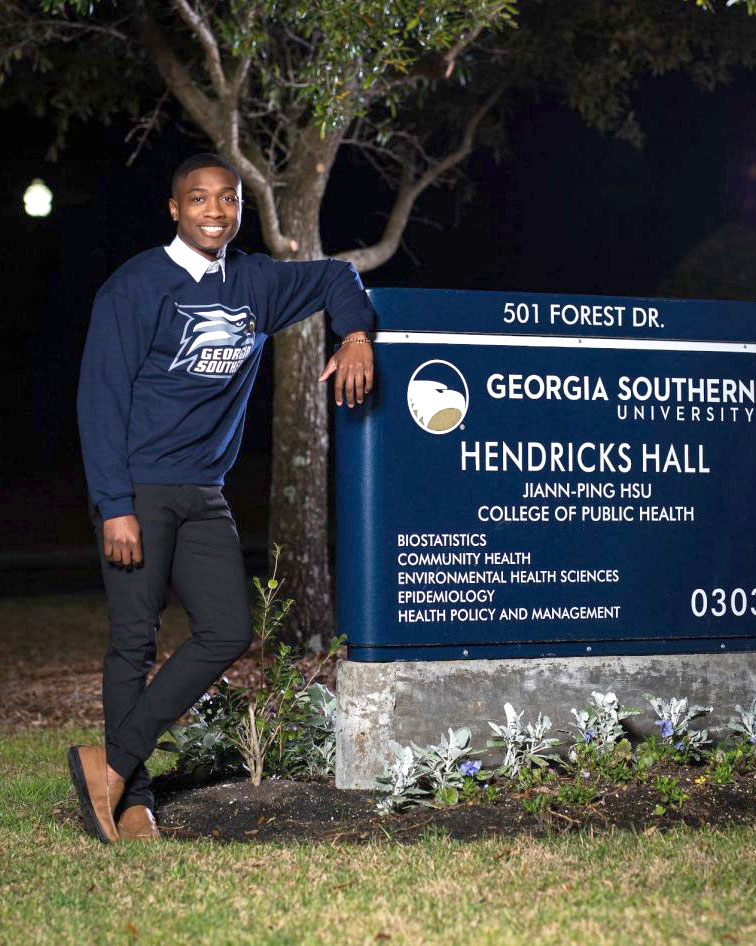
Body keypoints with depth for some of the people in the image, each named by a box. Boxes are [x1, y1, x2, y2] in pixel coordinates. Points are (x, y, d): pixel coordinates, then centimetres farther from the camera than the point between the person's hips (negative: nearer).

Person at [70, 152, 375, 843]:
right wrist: (115, 507, -17)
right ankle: (132, 801, 5)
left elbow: (335, 276, 28)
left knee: (228, 632, -2)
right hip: (139, 493, -6)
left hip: (205, 496, 6)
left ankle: (114, 761, 3)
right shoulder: (136, 287, -7)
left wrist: (356, 335, 7)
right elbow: (102, 398, -10)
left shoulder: (256, 283, 10)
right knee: (136, 642, -5)